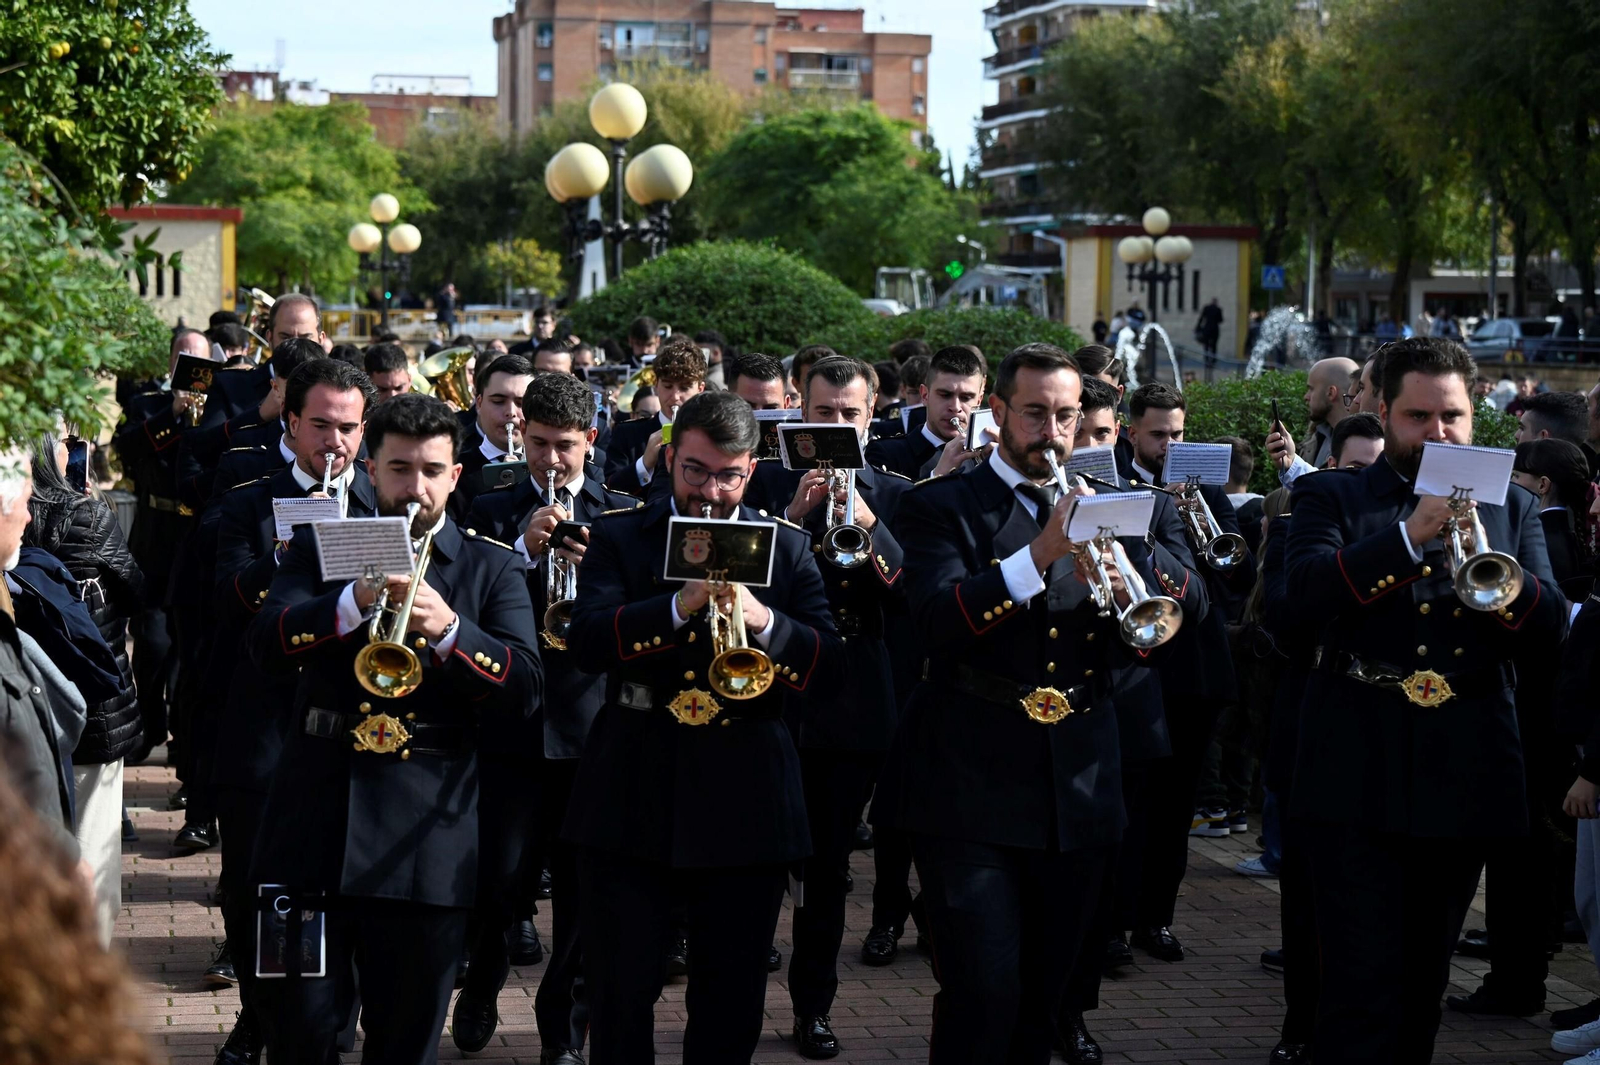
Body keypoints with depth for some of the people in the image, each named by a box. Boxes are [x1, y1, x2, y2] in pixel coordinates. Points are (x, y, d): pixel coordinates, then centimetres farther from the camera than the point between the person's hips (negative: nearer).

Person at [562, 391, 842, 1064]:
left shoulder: (786, 547, 8)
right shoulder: (618, 539, 4)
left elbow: (830, 666, -2)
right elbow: (586, 644, -12)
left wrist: (763, 621, -20)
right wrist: (679, 607, -26)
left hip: (744, 806, 1)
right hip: (630, 802, -1)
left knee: (732, 1006, 10)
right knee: (620, 996, 4)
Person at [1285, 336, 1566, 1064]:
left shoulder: (1511, 508, 14)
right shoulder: (1331, 498, 5)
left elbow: (1551, 623, 2)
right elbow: (1306, 583, -15)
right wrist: (1411, 534, -27)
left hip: (1463, 780, 4)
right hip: (1360, 779, -3)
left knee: (1421, 986, 14)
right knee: (1364, 988, -8)